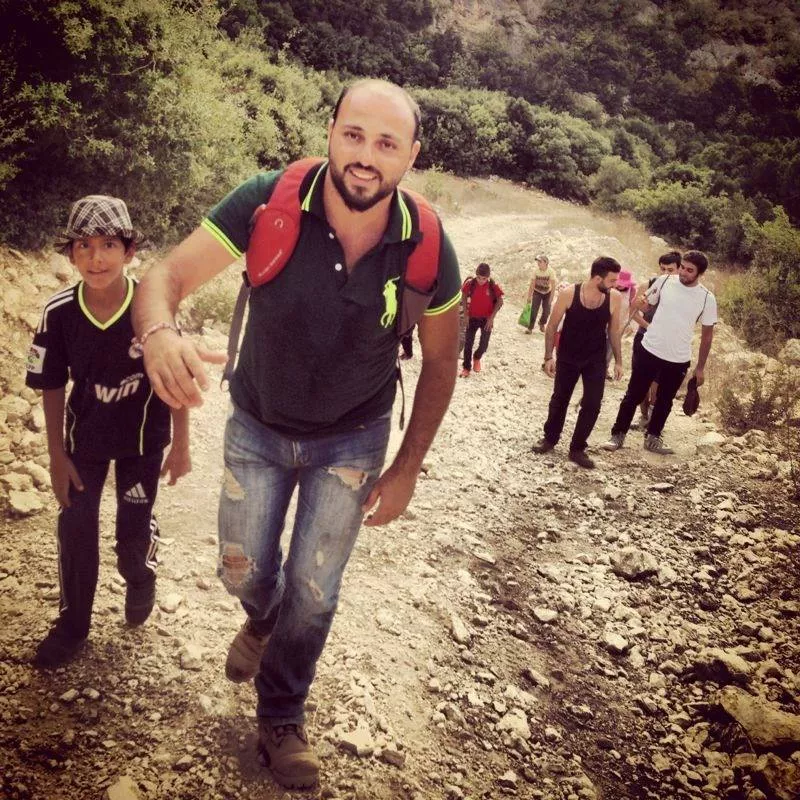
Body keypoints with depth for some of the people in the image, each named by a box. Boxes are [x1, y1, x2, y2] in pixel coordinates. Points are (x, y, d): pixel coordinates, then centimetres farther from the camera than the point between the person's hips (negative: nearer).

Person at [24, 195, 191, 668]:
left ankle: (141, 580, 47)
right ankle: (73, 624, 32)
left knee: (135, 531, 10)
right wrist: (57, 456, -3)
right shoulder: (58, 313, -20)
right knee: (75, 528, 10)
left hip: (143, 438, -1)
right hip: (84, 437, 2)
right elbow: (52, 387, -7)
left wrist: (181, 446, -7)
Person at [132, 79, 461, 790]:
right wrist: (159, 333, -50)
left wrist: (407, 469, -6)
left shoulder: (427, 248, -21)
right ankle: (264, 620, 56)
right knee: (242, 569, 15)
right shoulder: (269, 204, -25)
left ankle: (282, 718, 37)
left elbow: (440, 361, -7)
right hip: (257, 426, 1)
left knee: (313, 593, 7)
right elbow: (167, 276, -25)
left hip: (351, 440, 0)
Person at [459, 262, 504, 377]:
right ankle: (466, 367, 14)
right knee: (468, 342, 2)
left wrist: (492, 317, -11)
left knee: (484, 344, 1)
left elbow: (499, 301, -6)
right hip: (472, 317, 1)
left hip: (486, 319, -1)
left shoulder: (494, 286, -15)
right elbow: (464, 297, 2)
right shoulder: (470, 283, -12)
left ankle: (477, 358, 33)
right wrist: (465, 313, -2)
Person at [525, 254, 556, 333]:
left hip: (547, 293, 0)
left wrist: (551, 298, -24)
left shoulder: (551, 271, -22)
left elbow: (553, 286, -21)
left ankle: (542, 324, 31)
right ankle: (530, 327, -1)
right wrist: (529, 297, -9)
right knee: (534, 310, -10)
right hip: (537, 292, 0)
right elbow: (532, 285, -10)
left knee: (546, 311, 2)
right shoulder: (536, 271, -17)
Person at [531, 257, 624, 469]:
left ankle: (577, 449, 12)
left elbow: (613, 330, 1)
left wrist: (618, 360, 3)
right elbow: (552, 327, -9)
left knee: (592, 404, -3)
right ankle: (550, 438, 35)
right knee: (559, 399, 14)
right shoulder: (569, 294, -20)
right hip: (567, 357, -1)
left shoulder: (615, 299, -13)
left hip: (596, 360, 1)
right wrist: (548, 357, -10)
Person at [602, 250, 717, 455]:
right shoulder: (664, 282, -7)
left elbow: (707, 334, 2)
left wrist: (700, 367, 5)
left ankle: (652, 438, 32)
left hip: (678, 360, 1)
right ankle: (618, 434, 18)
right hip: (649, 350, 0)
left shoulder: (707, 298, -7)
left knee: (664, 401, 15)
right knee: (633, 395, 6)